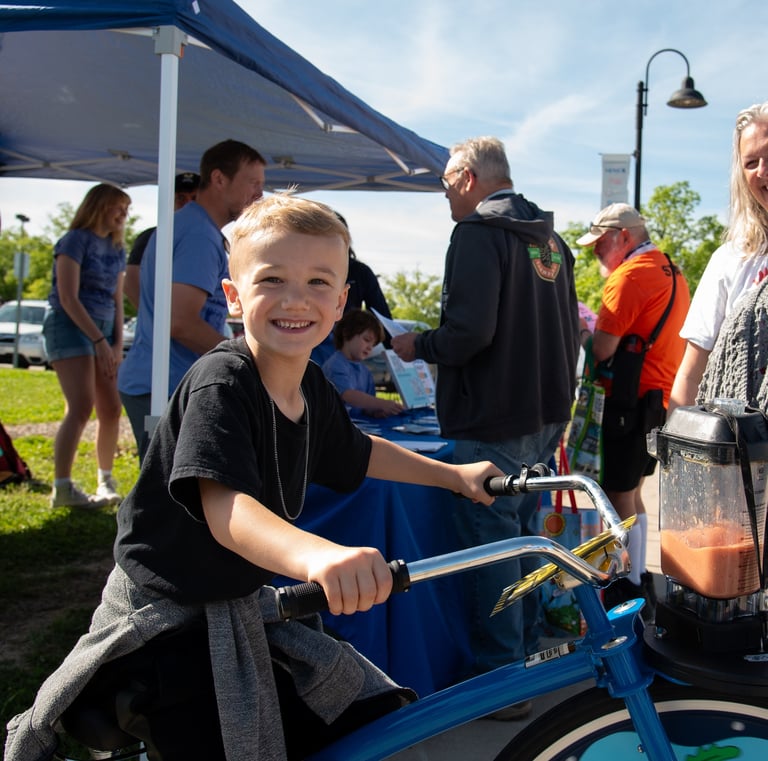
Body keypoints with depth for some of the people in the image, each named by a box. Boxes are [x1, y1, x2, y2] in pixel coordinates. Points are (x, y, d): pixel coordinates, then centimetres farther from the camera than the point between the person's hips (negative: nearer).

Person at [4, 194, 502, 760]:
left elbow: (357, 454, 19)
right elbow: (224, 507, -41)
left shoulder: (314, 390, -2)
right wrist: (317, 555, -60)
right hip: (165, 614, -7)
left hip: (243, 607, 7)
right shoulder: (220, 383, -26)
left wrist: (453, 474, 17)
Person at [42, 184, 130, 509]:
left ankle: (106, 480, 17)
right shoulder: (76, 240, -7)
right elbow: (68, 298, -13)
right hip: (69, 327, -7)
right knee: (81, 408, -17)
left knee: (111, 411, 3)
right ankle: (62, 488, -15)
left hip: (104, 333, 7)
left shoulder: (116, 249, 15)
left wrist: (117, 344, 4)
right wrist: (99, 340, -17)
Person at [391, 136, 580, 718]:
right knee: (524, 534, 19)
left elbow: (470, 329, -23)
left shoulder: (478, 233, -13)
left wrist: (419, 347, -6)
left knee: (492, 543, -1)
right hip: (546, 416, 9)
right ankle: (526, 654, 31)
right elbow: (569, 333, 19)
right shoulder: (551, 240, 15)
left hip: (495, 423, -9)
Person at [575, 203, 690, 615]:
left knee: (619, 496, 0)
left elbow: (602, 349, -19)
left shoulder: (629, 276, -16)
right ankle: (640, 578, 28)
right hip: (665, 398, 10)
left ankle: (630, 589, 9)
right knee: (631, 493, 19)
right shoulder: (672, 273, 15)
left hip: (633, 399, -10)